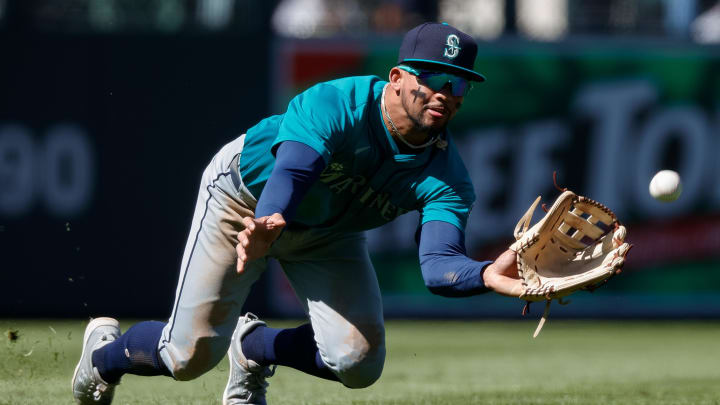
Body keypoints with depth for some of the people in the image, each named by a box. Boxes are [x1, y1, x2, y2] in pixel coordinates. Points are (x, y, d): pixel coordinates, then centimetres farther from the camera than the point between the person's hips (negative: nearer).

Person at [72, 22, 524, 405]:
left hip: (328, 231, 4)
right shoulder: (335, 105, -36)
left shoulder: (446, 176, -26)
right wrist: (268, 225, -75)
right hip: (245, 197, -4)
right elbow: (289, 174, -51)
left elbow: (439, 263, -41)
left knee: (359, 365, -12)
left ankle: (254, 344, 18)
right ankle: (105, 350, 25)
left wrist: (487, 275, -65)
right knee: (190, 357, -11)